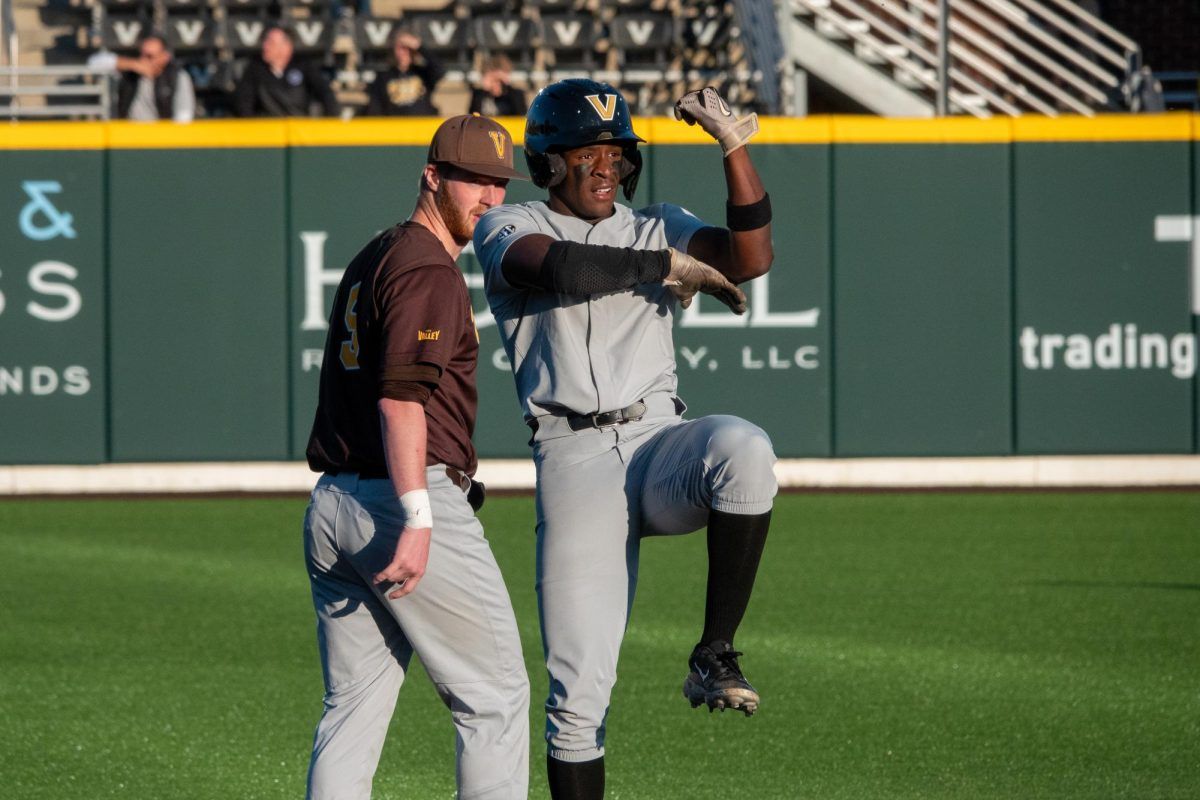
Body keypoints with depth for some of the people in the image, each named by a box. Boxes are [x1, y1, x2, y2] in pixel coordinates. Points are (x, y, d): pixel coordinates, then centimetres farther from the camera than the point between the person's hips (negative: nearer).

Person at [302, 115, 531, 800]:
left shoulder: (371, 259, 20)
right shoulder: (429, 271, -11)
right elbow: (401, 395, -22)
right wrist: (417, 520, -28)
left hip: (330, 506, 9)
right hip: (400, 502, -9)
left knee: (353, 709, 9)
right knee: (496, 694, 1)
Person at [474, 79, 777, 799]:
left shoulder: (655, 229, 16)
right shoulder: (509, 229, 9)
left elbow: (750, 259, -3)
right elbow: (558, 266, -15)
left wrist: (735, 145, -10)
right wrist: (668, 265, -8)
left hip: (661, 442, 2)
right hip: (574, 461, -2)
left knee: (743, 447, -35)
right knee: (580, 686, -7)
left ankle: (716, 653, -25)